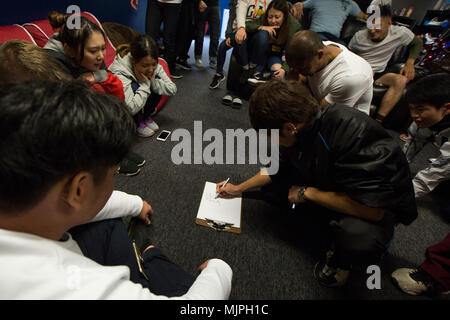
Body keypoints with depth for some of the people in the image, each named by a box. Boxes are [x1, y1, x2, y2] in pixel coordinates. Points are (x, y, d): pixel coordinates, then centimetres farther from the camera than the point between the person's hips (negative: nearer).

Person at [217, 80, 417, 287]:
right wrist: (239, 189, 7)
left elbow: (372, 209, -35)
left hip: (380, 206, -6)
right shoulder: (300, 128, -13)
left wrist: (306, 192, -26)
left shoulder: (351, 133, -36)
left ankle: (341, 259, -1)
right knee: (270, 184, -6)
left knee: (360, 238, -39)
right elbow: (280, 166, 6)